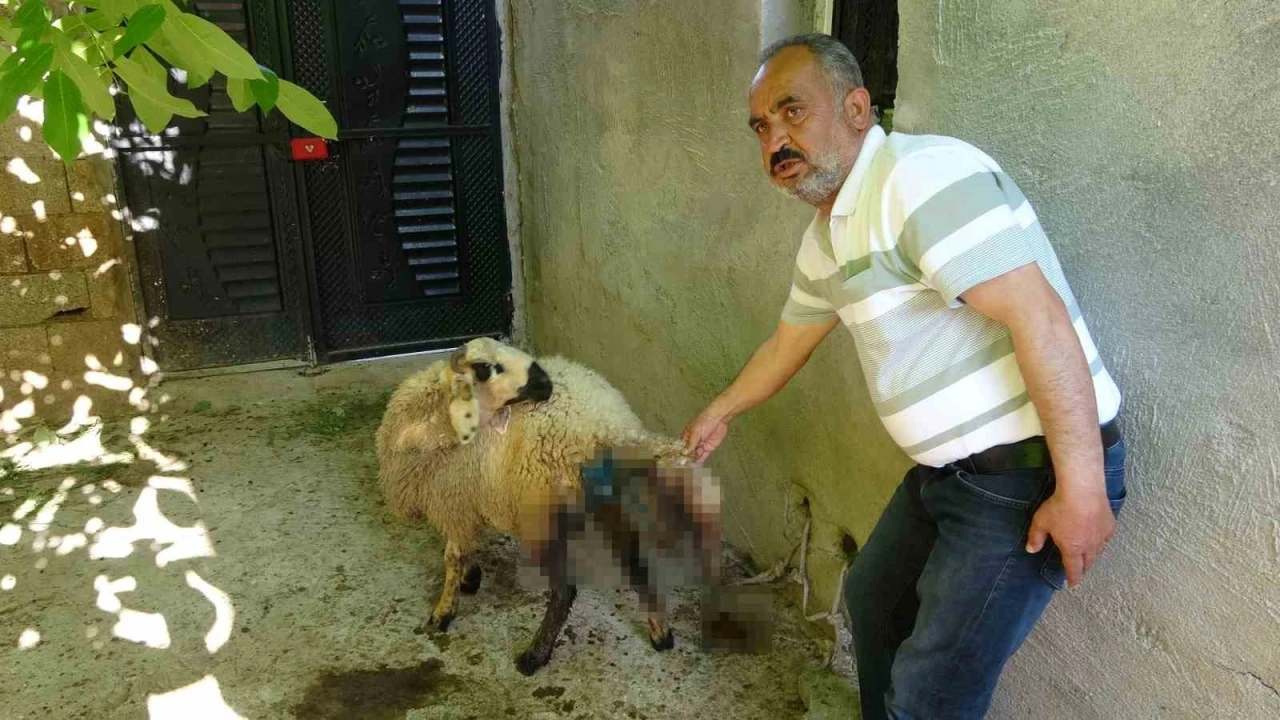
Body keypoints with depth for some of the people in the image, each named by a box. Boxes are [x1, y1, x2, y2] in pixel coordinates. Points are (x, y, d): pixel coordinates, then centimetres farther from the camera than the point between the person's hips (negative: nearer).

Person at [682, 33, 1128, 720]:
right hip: (948, 469, 10)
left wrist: (1082, 487, -25)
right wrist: (719, 413, 37)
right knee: (873, 599, 26)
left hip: (1032, 471, -9)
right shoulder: (825, 237, 9)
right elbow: (787, 342, 25)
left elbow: (1040, 319, -27)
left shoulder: (921, 175, -22)